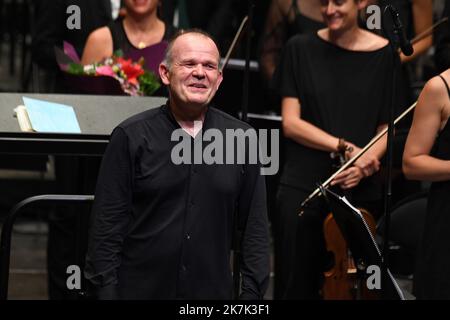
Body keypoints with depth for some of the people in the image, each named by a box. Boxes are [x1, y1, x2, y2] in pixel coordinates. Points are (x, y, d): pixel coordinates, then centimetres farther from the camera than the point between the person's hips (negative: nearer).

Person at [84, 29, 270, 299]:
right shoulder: (132, 137, -4)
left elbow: (255, 228, 4)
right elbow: (107, 226, -4)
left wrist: (252, 292, -1)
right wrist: (107, 291, -9)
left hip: (214, 290, 2)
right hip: (138, 290, -2)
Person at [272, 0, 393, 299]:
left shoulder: (384, 53, 0)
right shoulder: (301, 48, 1)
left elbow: (387, 128, 3)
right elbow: (291, 123, -3)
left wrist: (366, 162, -16)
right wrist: (345, 146, -14)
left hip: (359, 190, 0)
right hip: (303, 188, 0)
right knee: (296, 284, 2)